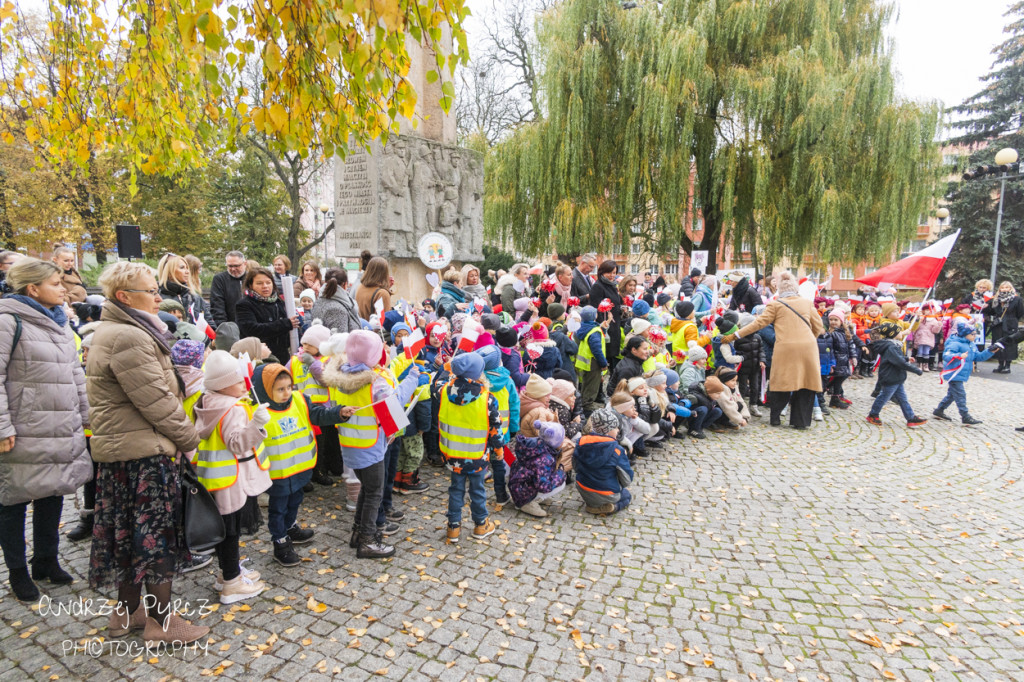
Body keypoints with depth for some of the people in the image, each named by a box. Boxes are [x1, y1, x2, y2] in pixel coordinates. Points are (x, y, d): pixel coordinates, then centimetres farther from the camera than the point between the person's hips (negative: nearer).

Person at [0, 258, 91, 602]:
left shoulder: (60, 323, 14)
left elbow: (75, 374, 18)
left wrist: (85, 416, 17)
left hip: (63, 431, 7)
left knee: (53, 494, 15)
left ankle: (46, 560, 31)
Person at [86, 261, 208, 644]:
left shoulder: (113, 332, 16)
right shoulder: (128, 339, -20)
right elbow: (156, 401, -21)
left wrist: (180, 434, 14)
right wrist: (188, 438, -9)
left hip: (118, 446, 11)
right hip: (144, 449, -11)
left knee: (129, 529, 18)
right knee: (157, 530, 1)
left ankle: (127, 612, 33)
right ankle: (162, 620, 15)